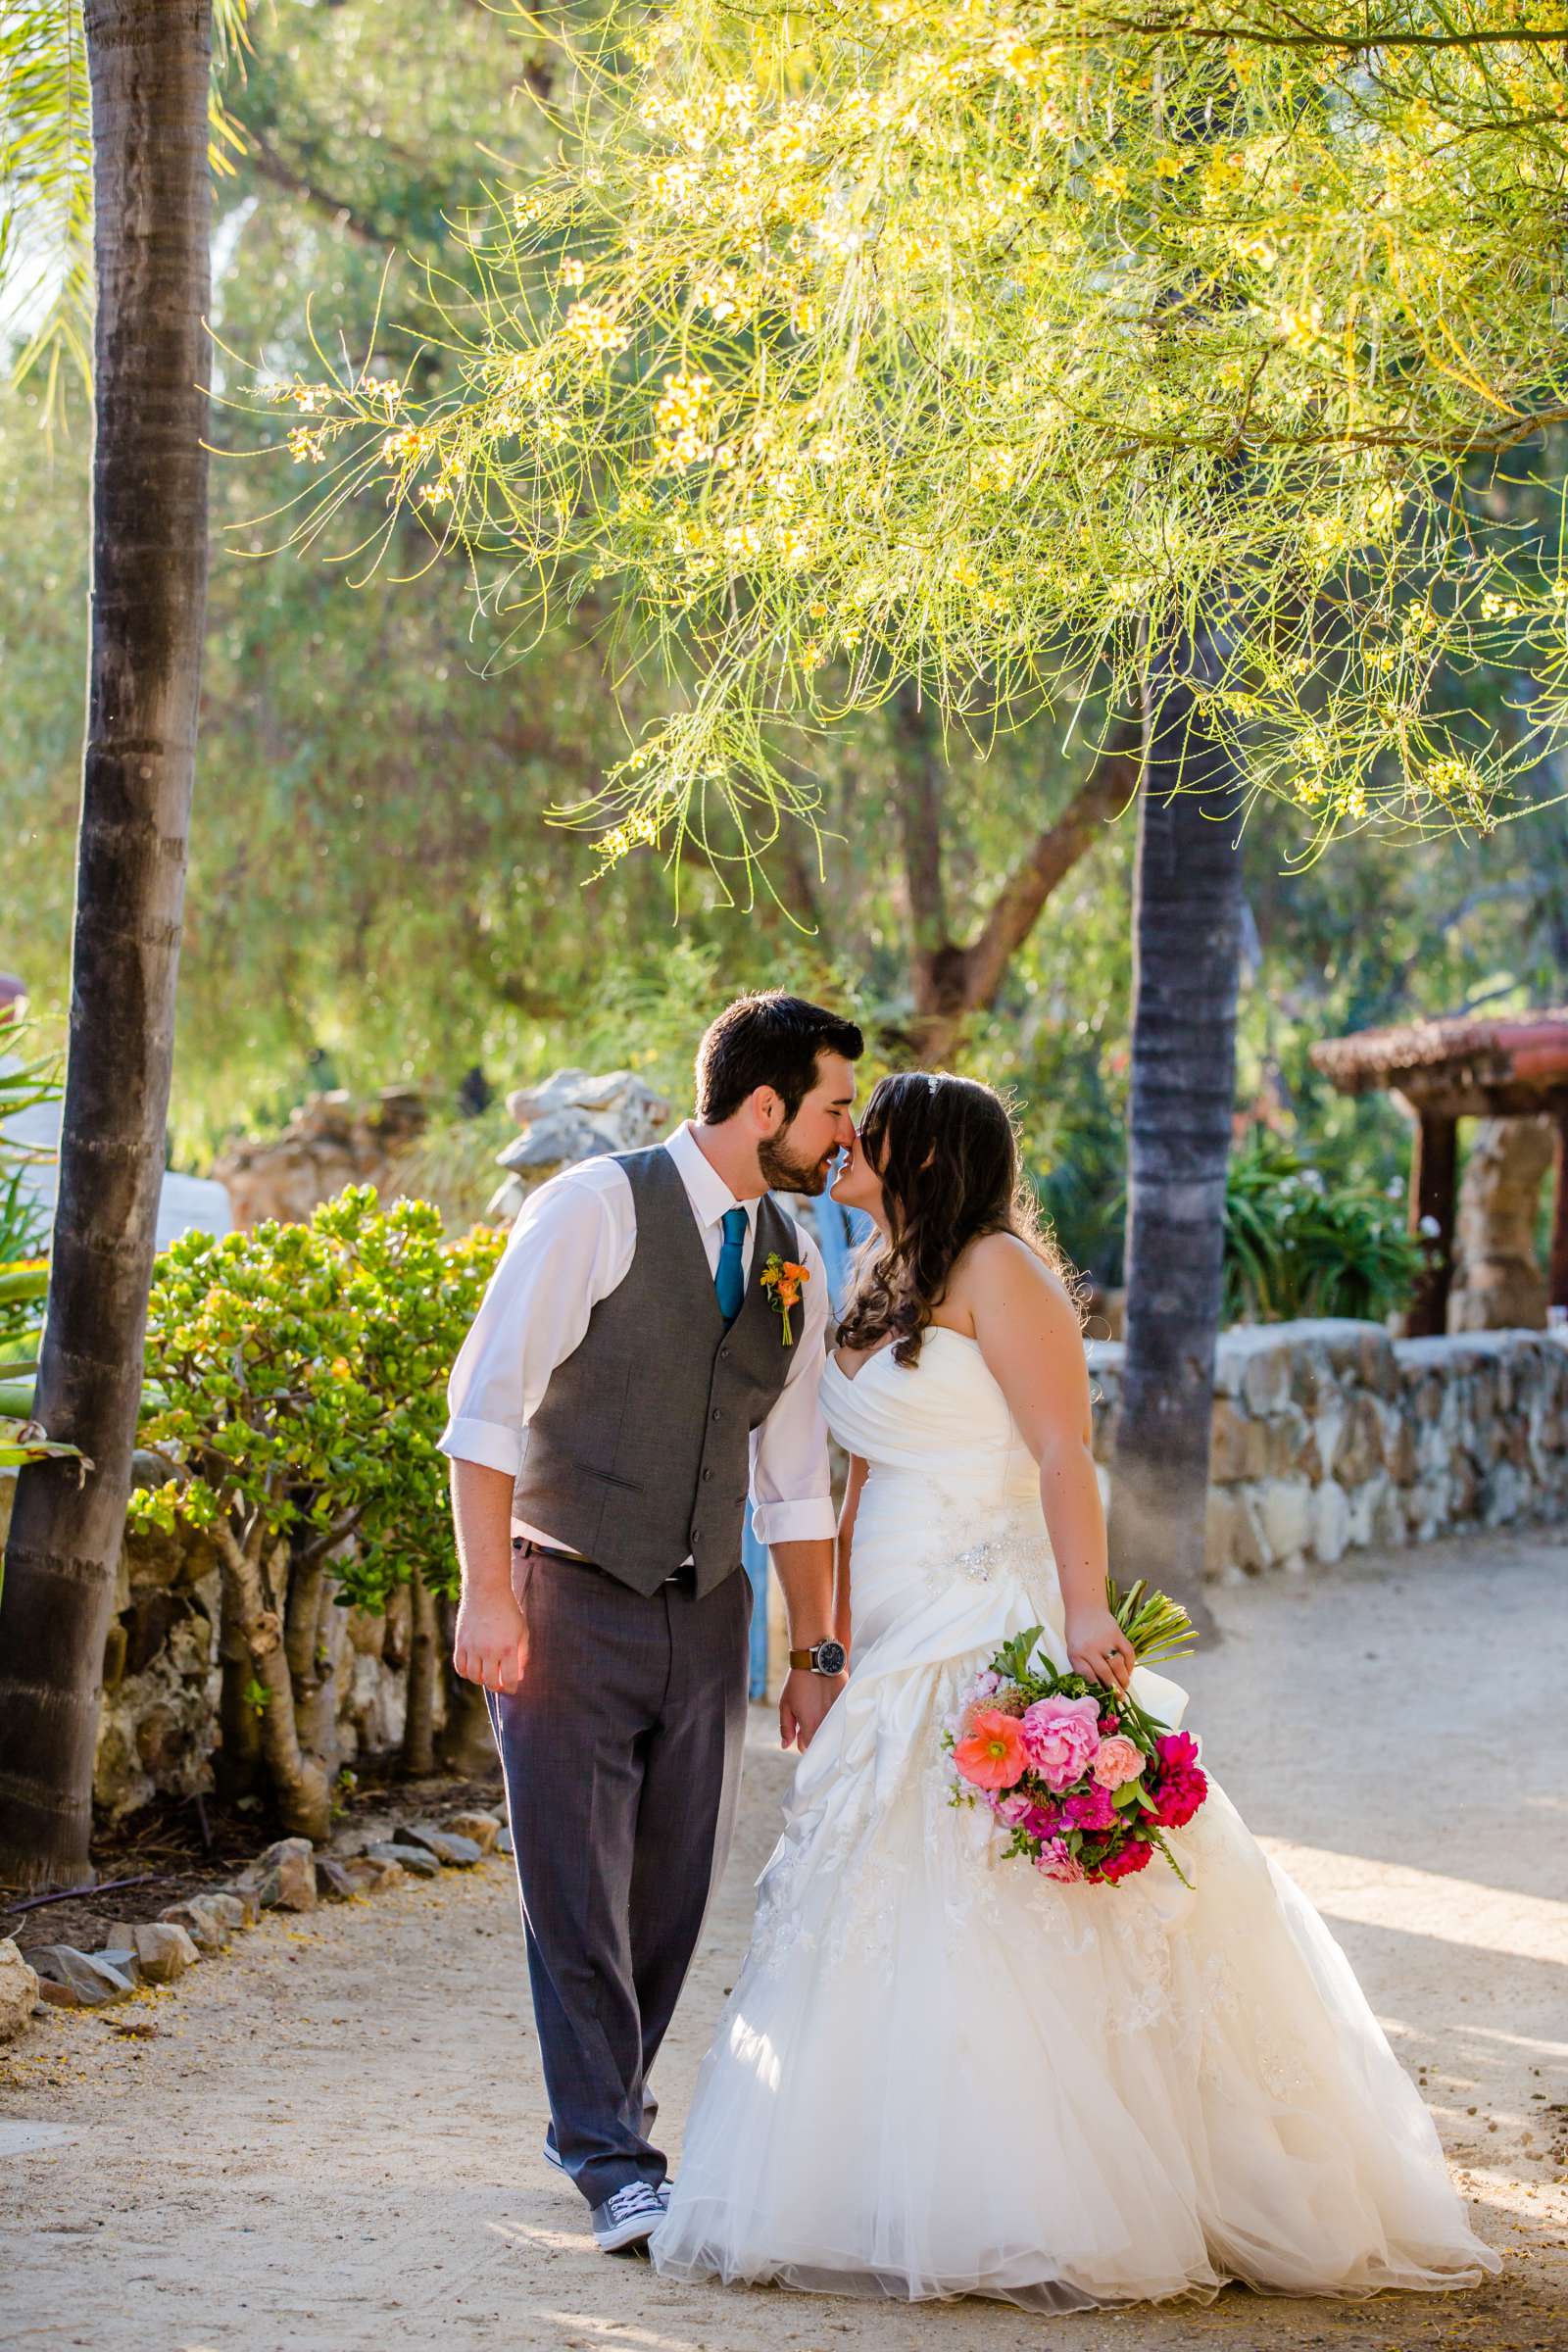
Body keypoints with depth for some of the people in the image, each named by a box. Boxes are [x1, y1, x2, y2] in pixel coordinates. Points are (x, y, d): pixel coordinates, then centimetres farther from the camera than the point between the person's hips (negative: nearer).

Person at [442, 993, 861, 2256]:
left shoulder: (793, 1260, 10)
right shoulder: (599, 1207, -9)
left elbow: (795, 1479, 15)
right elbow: (487, 1403, -12)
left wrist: (816, 1652, 13)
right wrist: (490, 1590, -18)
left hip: (706, 1611, 6)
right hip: (574, 1596, -6)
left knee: (673, 1890, 8)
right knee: (579, 1887, -5)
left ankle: (599, 2113, 26)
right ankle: (617, 2161, -1)